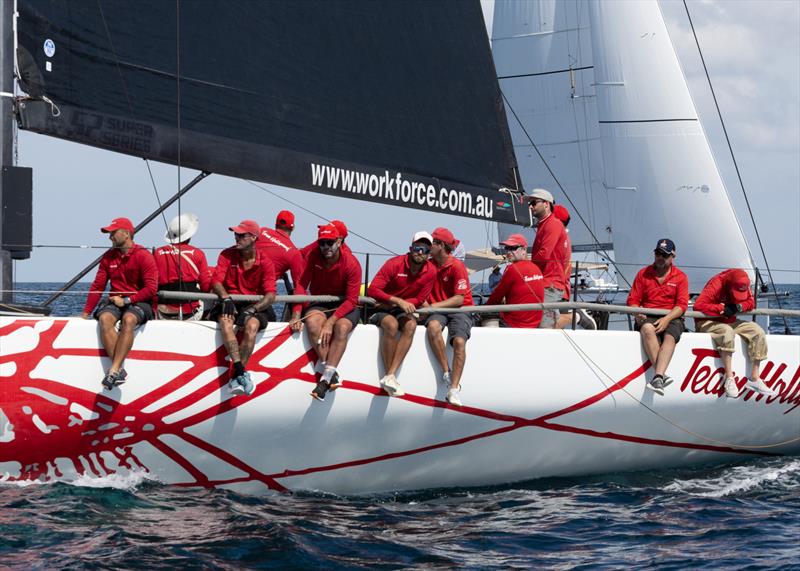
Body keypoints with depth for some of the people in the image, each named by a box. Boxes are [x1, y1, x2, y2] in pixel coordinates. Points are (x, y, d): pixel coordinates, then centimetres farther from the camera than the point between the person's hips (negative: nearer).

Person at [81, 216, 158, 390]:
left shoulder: (143, 256, -4)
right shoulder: (108, 257, 12)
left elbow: (151, 288, -9)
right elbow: (97, 286, 12)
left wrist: (126, 300, -15)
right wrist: (86, 313, 4)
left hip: (138, 303, -4)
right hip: (115, 301, 4)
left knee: (128, 320, -37)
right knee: (104, 318, -30)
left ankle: (114, 370, -42)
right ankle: (119, 369, -37)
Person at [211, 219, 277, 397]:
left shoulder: (265, 262, 0)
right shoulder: (227, 255, 4)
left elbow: (270, 295, -10)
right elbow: (216, 281, -7)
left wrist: (251, 309, -27)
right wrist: (226, 298, -28)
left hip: (255, 306, -1)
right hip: (230, 302, 1)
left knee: (251, 325, -35)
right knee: (225, 321, -34)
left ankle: (235, 377, -32)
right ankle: (241, 372, -45)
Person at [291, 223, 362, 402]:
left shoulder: (352, 263, -15)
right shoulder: (313, 257, -6)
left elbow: (351, 300, -18)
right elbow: (302, 284, -8)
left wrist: (331, 321, -29)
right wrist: (296, 313, -21)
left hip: (345, 307, -2)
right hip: (319, 303, 2)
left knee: (341, 327, -35)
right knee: (312, 322, -32)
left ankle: (325, 378, -38)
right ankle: (332, 374, -35)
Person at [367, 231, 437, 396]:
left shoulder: (430, 271, -4)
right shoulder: (394, 264, -16)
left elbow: (419, 300, 0)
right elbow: (372, 290, -21)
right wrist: (398, 301, -30)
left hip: (402, 311, 4)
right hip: (381, 308, -4)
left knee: (411, 325, -30)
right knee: (391, 324, -36)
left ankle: (390, 376, -37)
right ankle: (390, 376, -30)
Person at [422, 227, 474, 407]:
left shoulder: (457, 266, -9)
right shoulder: (428, 264, 7)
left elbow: (459, 299, -13)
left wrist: (434, 306, -19)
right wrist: (424, 302, -9)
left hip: (460, 310, -3)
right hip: (437, 311, 3)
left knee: (459, 341, -29)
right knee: (433, 326, -33)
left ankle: (454, 389, -31)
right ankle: (446, 373, -27)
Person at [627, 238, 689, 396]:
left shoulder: (680, 277, 10)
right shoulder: (643, 274, 14)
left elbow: (682, 305, 0)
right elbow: (633, 300, 9)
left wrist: (666, 319, -18)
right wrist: (637, 313, -14)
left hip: (672, 318, -1)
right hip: (648, 316, 1)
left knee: (670, 336, -35)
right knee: (647, 329, -36)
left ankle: (658, 377, -52)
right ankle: (662, 374, -45)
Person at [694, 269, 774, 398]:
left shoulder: (743, 287, -4)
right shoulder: (716, 285, -24)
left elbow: (751, 302, -2)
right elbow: (699, 305, -31)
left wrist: (738, 307, -23)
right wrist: (722, 308, -27)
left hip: (729, 321, 7)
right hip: (708, 322, -7)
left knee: (757, 331, -11)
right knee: (727, 331, -39)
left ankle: (754, 379, -11)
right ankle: (729, 379, -36)